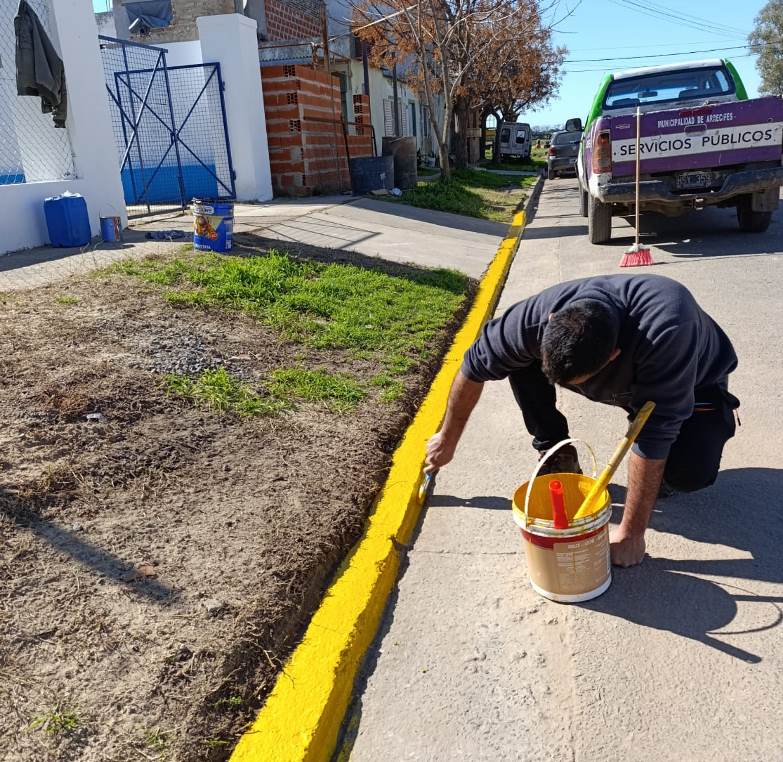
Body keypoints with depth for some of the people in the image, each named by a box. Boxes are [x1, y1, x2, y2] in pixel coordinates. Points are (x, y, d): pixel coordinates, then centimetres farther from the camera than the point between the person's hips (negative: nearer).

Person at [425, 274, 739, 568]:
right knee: (521, 357, -21)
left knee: (692, 472, -31)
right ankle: (560, 461, -3)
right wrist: (448, 440, -4)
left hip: (692, 383, -3)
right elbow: (474, 365, -17)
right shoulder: (539, 315, -34)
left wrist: (630, 532, -33)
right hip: (620, 381, 3)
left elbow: (654, 435, -40)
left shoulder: (666, 332, -46)